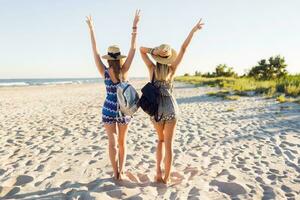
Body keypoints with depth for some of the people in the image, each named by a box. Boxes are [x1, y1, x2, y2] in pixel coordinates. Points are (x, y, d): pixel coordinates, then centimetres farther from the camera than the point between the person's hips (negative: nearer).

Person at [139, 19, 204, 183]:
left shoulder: (152, 68, -3)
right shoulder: (172, 69, -5)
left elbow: (141, 49, 5)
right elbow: (183, 49, -5)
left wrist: (154, 50, -9)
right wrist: (194, 30, -1)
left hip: (155, 109, 2)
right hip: (170, 108, -1)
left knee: (161, 140, 22)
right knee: (168, 144, 8)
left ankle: (159, 173, 15)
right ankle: (166, 177, 14)